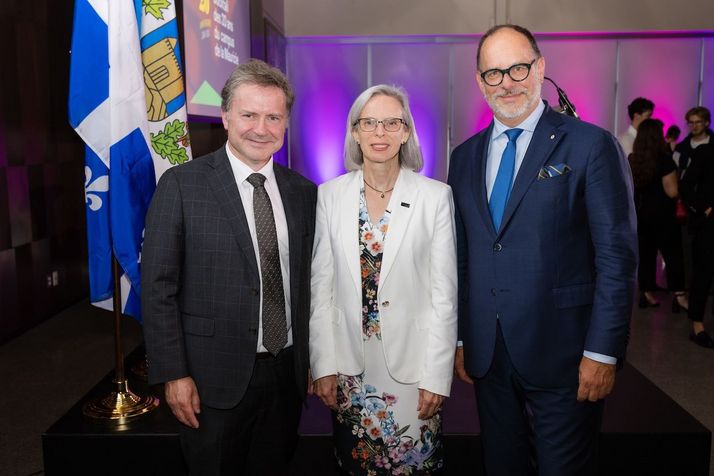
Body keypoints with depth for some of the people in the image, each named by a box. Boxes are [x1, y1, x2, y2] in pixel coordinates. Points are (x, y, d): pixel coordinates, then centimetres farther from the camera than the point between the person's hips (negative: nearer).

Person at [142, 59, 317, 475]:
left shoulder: (303, 191, 3)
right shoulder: (182, 185, -9)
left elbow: (307, 281, 7)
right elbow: (158, 287, -9)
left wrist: (313, 361, 8)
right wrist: (173, 374, -11)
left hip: (288, 373, 4)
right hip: (216, 377, -3)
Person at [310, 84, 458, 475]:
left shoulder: (436, 196, -6)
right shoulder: (331, 194, 0)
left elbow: (444, 293, -5)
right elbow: (321, 285, 2)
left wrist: (436, 375, -7)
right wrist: (324, 364, -1)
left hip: (412, 365, -2)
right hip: (349, 366, 2)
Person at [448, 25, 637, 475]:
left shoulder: (591, 145, -7)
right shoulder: (465, 156, 8)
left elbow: (617, 256, -10)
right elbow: (461, 256, 10)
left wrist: (602, 352, -12)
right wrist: (460, 338, 9)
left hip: (562, 356, -4)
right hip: (486, 356, 5)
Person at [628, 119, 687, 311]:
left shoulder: (631, 160, 1)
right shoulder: (664, 160, -15)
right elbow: (672, 192, -17)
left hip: (639, 215, 5)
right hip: (662, 216, -5)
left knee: (645, 254, 11)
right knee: (673, 255, 5)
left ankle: (646, 294, 17)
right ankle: (679, 297, 7)